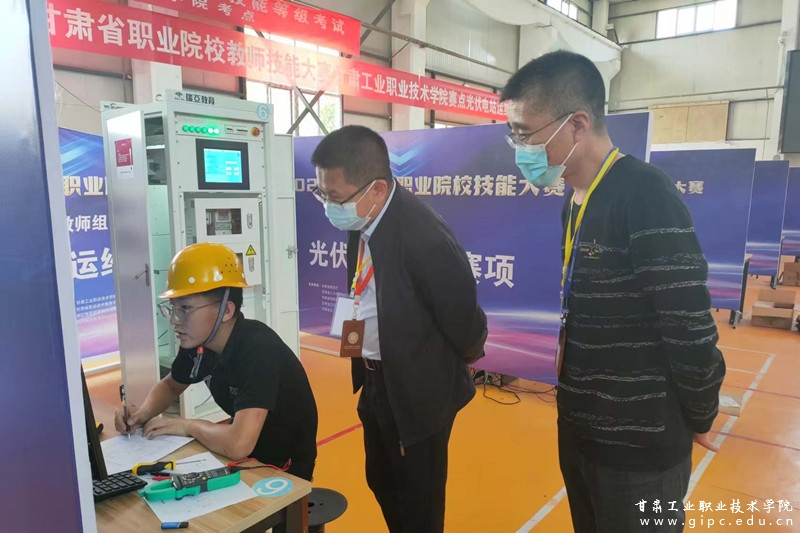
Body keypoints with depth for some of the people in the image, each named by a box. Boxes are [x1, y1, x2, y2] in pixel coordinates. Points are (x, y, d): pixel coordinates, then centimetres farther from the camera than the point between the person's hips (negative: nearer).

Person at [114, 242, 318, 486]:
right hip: (247, 458, 7)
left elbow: (238, 444, -41)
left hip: (285, 471, -6)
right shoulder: (198, 342, -7)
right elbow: (169, 386, 14)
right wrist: (144, 413, -7)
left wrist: (188, 425, -22)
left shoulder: (259, 350, -31)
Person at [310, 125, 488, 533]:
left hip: (420, 388, -8)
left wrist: (465, 359, -1)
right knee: (381, 481, 25)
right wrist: (366, 361, 9)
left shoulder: (425, 237, -31)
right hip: (376, 380, 8)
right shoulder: (361, 220, -5)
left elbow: (461, 316, -20)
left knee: (419, 500, 14)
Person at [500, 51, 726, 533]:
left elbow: (692, 334, -21)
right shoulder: (575, 199, 6)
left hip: (639, 445, -8)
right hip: (578, 427, 8)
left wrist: (698, 419, -7)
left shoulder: (647, 196, -22)